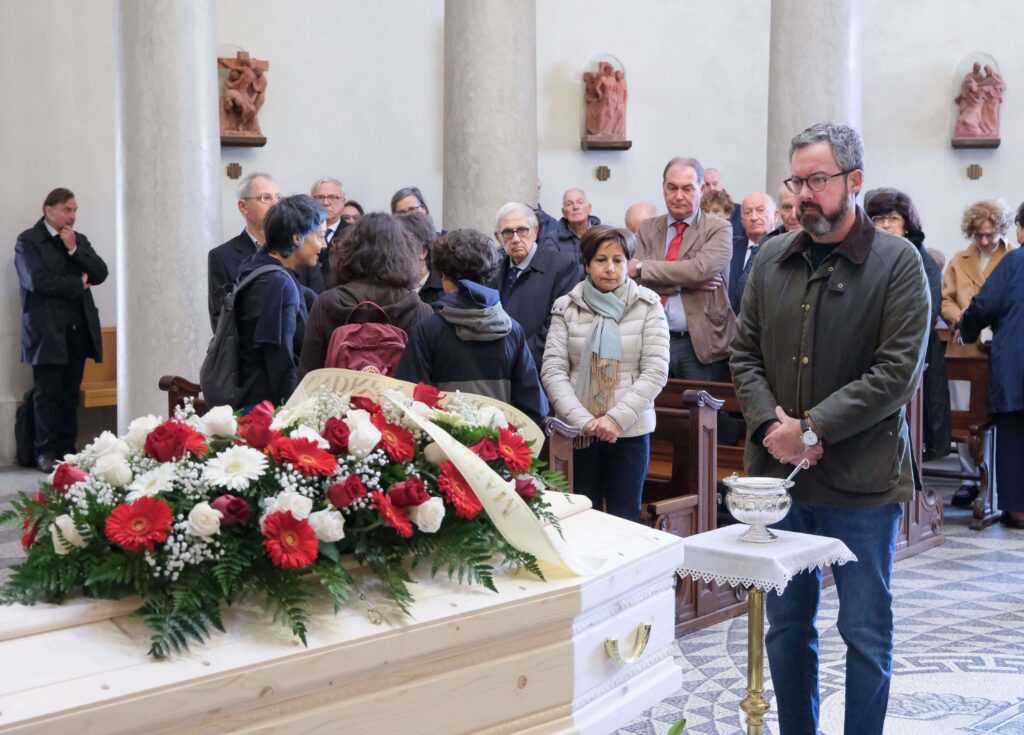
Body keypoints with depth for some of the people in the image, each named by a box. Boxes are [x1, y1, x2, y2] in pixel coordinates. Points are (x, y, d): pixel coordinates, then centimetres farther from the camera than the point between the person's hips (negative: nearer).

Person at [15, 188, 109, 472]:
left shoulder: (79, 240, 15)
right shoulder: (28, 241, -2)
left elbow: (100, 274, 3)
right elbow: (38, 281, -15)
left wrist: (74, 249, -7)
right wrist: (77, 284, -7)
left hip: (78, 330, 5)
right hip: (47, 331, -5)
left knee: (71, 394, 7)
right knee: (48, 394, -3)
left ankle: (67, 450, 12)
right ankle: (46, 453, 4)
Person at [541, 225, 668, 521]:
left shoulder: (648, 305, 0)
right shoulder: (567, 307, 2)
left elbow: (656, 371, -5)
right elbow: (552, 370, -2)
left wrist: (617, 418, -15)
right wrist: (583, 420, -15)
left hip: (630, 431, -1)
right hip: (578, 431, 1)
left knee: (624, 518, 4)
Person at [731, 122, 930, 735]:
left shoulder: (897, 262, -7)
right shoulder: (773, 259, 6)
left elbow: (897, 372, -14)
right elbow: (746, 354, 8)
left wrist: (812, 429, -17)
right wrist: (770, 424, -9)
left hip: (861, 478, -4)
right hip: (778, 474, 4)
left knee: (867, 633, 7)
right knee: (787, 625, 14)